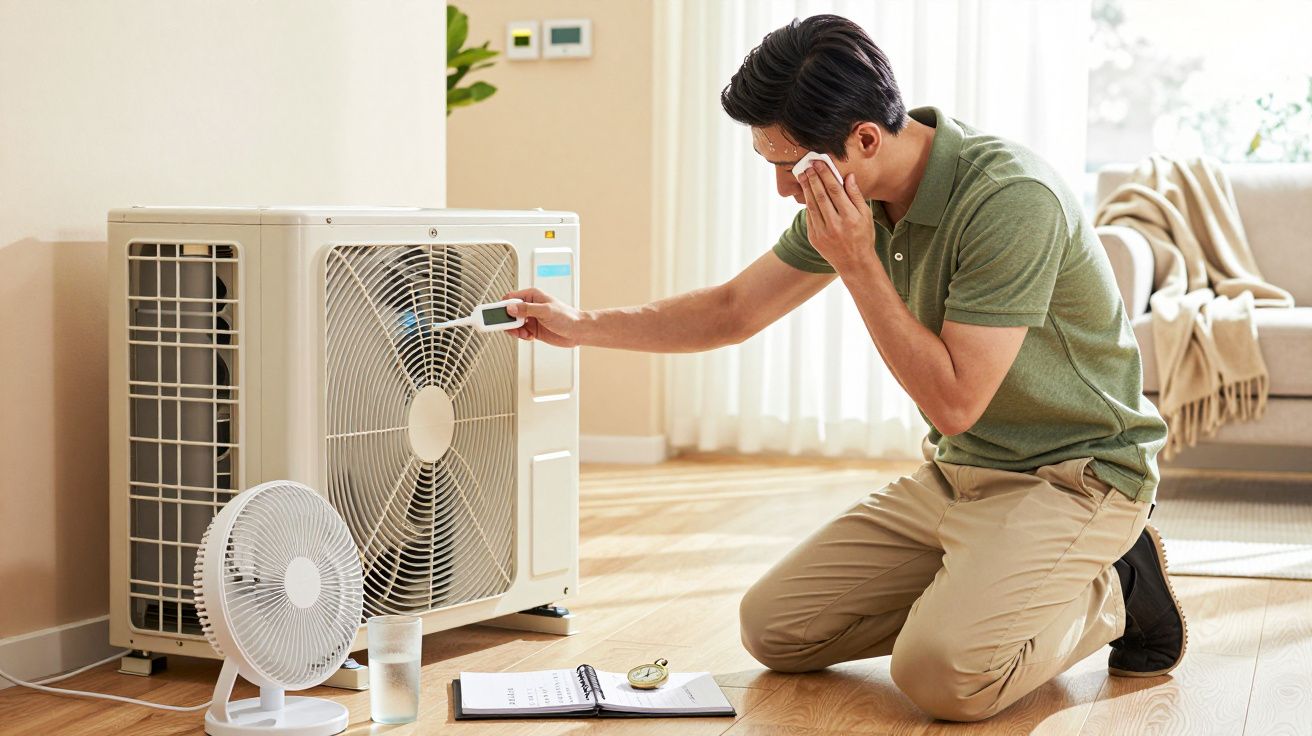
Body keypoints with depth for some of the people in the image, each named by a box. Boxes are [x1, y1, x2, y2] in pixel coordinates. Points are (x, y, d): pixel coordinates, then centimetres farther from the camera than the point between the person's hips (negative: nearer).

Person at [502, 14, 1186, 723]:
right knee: (772, 626, 1)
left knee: (942, 672, -30)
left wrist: (858, 264, -25)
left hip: (1071, 471, -7)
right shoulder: (848, 195, -1)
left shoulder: (1012, 200, -27)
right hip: (954, 472, 8)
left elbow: (953, 402, -25)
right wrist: (581, 325, 10)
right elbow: (733, 310, 12)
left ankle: (1112, 593, -2)